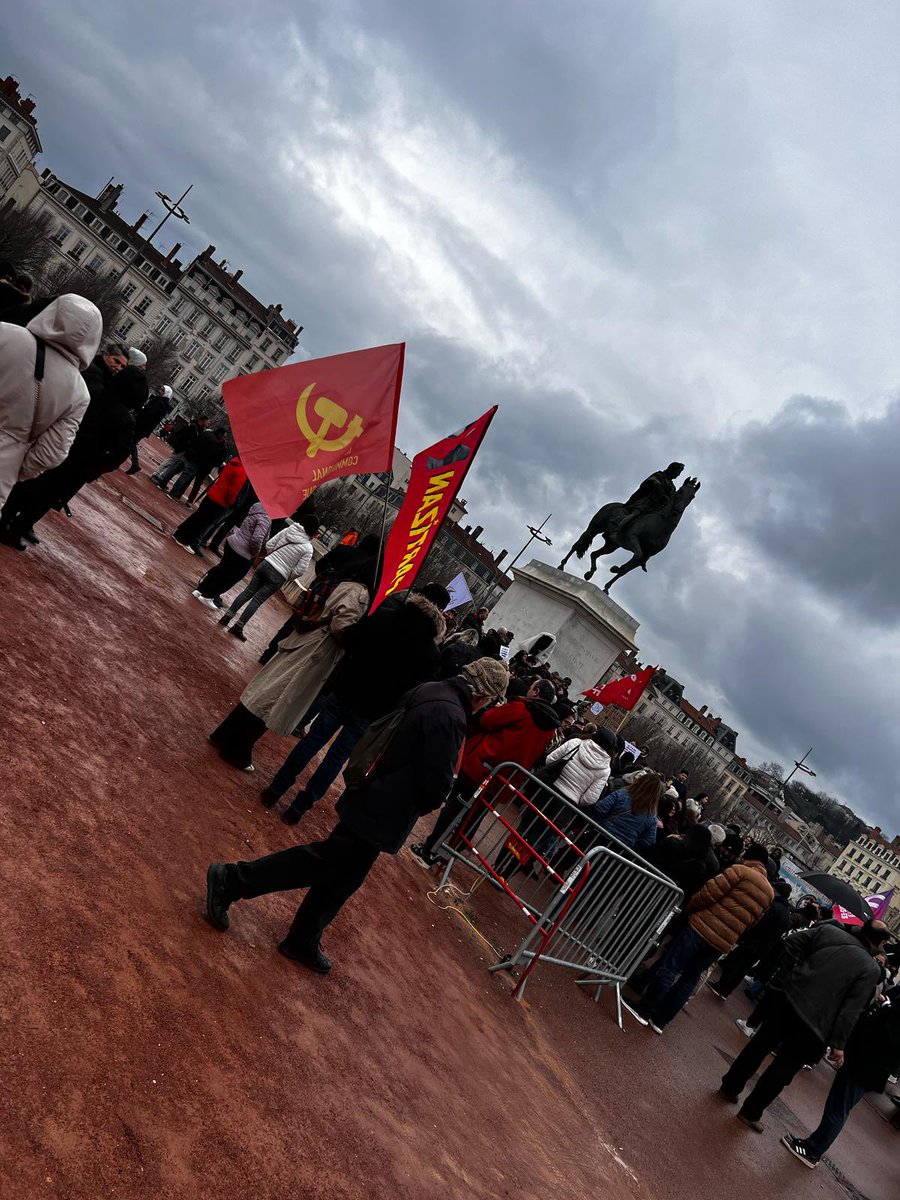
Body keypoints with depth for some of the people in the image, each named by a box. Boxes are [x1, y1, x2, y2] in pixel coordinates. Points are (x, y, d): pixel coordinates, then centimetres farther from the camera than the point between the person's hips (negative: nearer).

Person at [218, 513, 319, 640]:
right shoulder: (308, 548, -11)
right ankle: (238, 627, 6)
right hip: (278, 577, -4)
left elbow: (269, 545, 4)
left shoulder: (288, 530, -1)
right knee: (257, 600, 3)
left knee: (248, 592, 15)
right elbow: (300, 571, -12)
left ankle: (227, 616, 17)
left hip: (266, 564, 4)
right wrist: (288, 577, 8)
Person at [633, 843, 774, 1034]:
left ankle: (644, 1011, 2)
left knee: (668, 967, 0)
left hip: (703, 927, -6)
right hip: (723, 943, 6)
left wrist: (687, 909, 2)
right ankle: (660, 1020, 16)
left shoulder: (740, 871, -5)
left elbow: (708, 893, -10)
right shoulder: (769, 894, 14)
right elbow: (750, 924, 14)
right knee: (690, 979, 15)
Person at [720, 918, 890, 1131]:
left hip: (786, 999, 4)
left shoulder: (830, 931, 2)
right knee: (783, 1070, 13)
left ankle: (730, 1087, 34)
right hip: (812, 1024, -4)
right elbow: (852, 1010, -11)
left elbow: (791, 942, 3)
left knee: (760, 1044, 22)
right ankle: (751, 1113, 22)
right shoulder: (872, 969, -6)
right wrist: (838, 1043, -4)